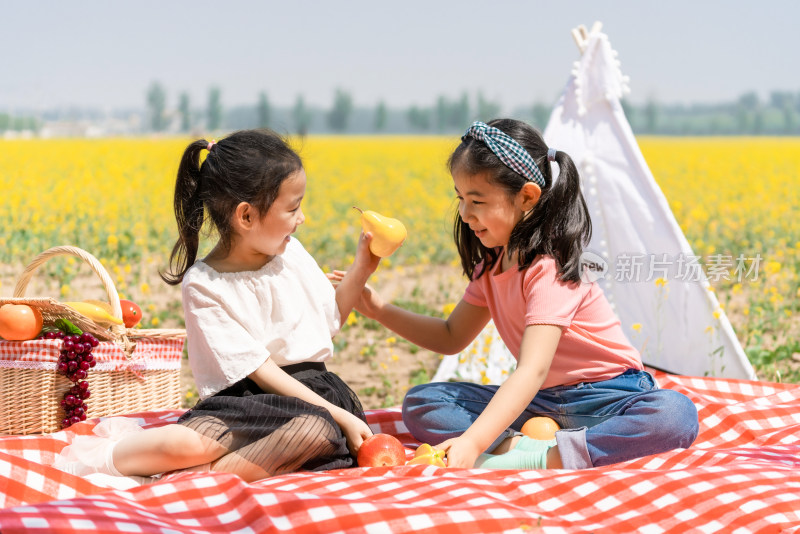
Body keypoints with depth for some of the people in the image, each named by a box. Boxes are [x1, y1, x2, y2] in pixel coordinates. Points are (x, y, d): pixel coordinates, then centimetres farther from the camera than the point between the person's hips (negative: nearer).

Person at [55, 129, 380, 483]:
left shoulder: (291, 253, 8)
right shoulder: (203, 285, -9)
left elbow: (328, 322, 22)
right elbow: (258, 369, -13)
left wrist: (360, 271, 7)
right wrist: (338, 414, -19)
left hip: (312, 394, 5)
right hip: (247, 406, -4)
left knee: (318, 431, -35)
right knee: (185, 443, -37)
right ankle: (109, 457, -9)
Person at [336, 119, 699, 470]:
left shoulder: (549, 268, -22)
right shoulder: (492, 265, 5)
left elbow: (532, 371, -34)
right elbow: (452, 338, 18)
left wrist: (473, 442, -46)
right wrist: (379, 310, 4)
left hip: (608, 397, -7)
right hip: (543, 400, 7)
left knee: (676, 414, -40)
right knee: (419, 402, -10)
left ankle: (546, 457, -43)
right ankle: (518, 444, -30)